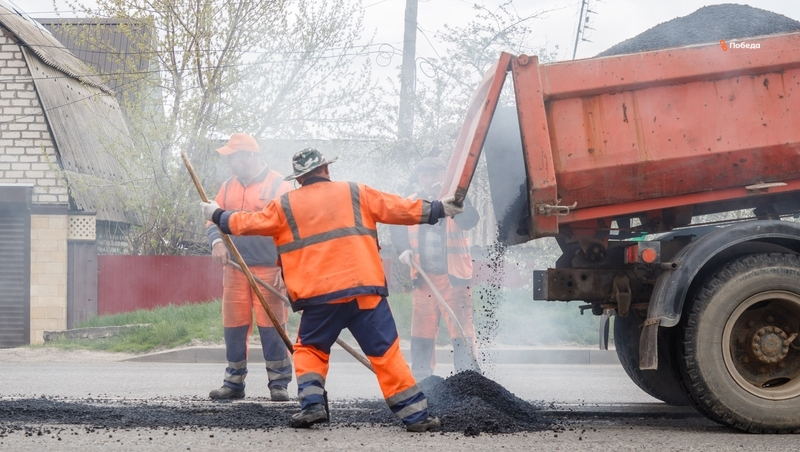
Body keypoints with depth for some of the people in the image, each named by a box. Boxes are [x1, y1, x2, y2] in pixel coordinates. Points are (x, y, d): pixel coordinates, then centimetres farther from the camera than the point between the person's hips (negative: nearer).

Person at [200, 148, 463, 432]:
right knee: (385, 351, 2)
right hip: (363, 288, 0)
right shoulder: (355, 193, 13)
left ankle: (312, 404, 3)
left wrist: (217, 215, 37)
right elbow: (399, 209, 13)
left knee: (310, 348, 21)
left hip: (319, 296, 0)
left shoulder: (286, 206, 13)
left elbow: (249, 223, 20)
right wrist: (438, 209, 23)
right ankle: (415, 414, -2)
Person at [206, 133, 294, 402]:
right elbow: (214, 220, 14)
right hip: (233, 268, 5)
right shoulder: (228, 187, 15)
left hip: (268, 270, -5)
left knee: (271, 327, -4)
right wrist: (217, 241, -9)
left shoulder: (278, 185, -2)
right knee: (233, 327, 7)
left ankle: (279, 383, 3)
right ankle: (234, 383, 16)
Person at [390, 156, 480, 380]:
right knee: (421, 334, 10)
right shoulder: (411, 204, 8)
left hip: (453, 278, -4)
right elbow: (397, 230, 13)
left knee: (461, 332, -7)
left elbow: (470, 220, -19)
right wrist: (403, 250, -7)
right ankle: (419, 380, 18)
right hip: (423, 278, 4)